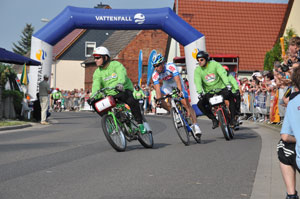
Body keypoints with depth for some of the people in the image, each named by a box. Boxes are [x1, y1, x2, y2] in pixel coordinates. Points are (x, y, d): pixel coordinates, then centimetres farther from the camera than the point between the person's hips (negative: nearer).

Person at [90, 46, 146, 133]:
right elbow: (96, 85, -11)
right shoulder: (97, 72, 3)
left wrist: (120, 83, -50)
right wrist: (93, 96, -32)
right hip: (110, 95, 5)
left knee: (131, 101, -33)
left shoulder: (116, 64, -9)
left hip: (123, 90, -5)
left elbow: (122, 75, -27)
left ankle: (140, 124, -20)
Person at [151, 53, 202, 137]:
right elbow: (157, 89, -29)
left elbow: (177, 80, -43)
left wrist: (180, 91, -58)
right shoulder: (155, 75, -23)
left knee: (186, 103, -16)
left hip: (176, 82, -4)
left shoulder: (170, 66, -34)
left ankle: (195, 125, -20)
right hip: (167, 84, 4)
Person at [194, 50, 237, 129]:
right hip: (209, 92, 2)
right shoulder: (197, 70, -2)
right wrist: (200, 92, -32)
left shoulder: (214, 64, -8)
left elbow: (223, 74, -19)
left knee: (230, 97, -28)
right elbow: (198, 82, -14)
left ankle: (232, 118, -14)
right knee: (200, 104, -18)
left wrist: (228, 85, -34)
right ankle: (214, 120, -4)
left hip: (221, 88, -2)